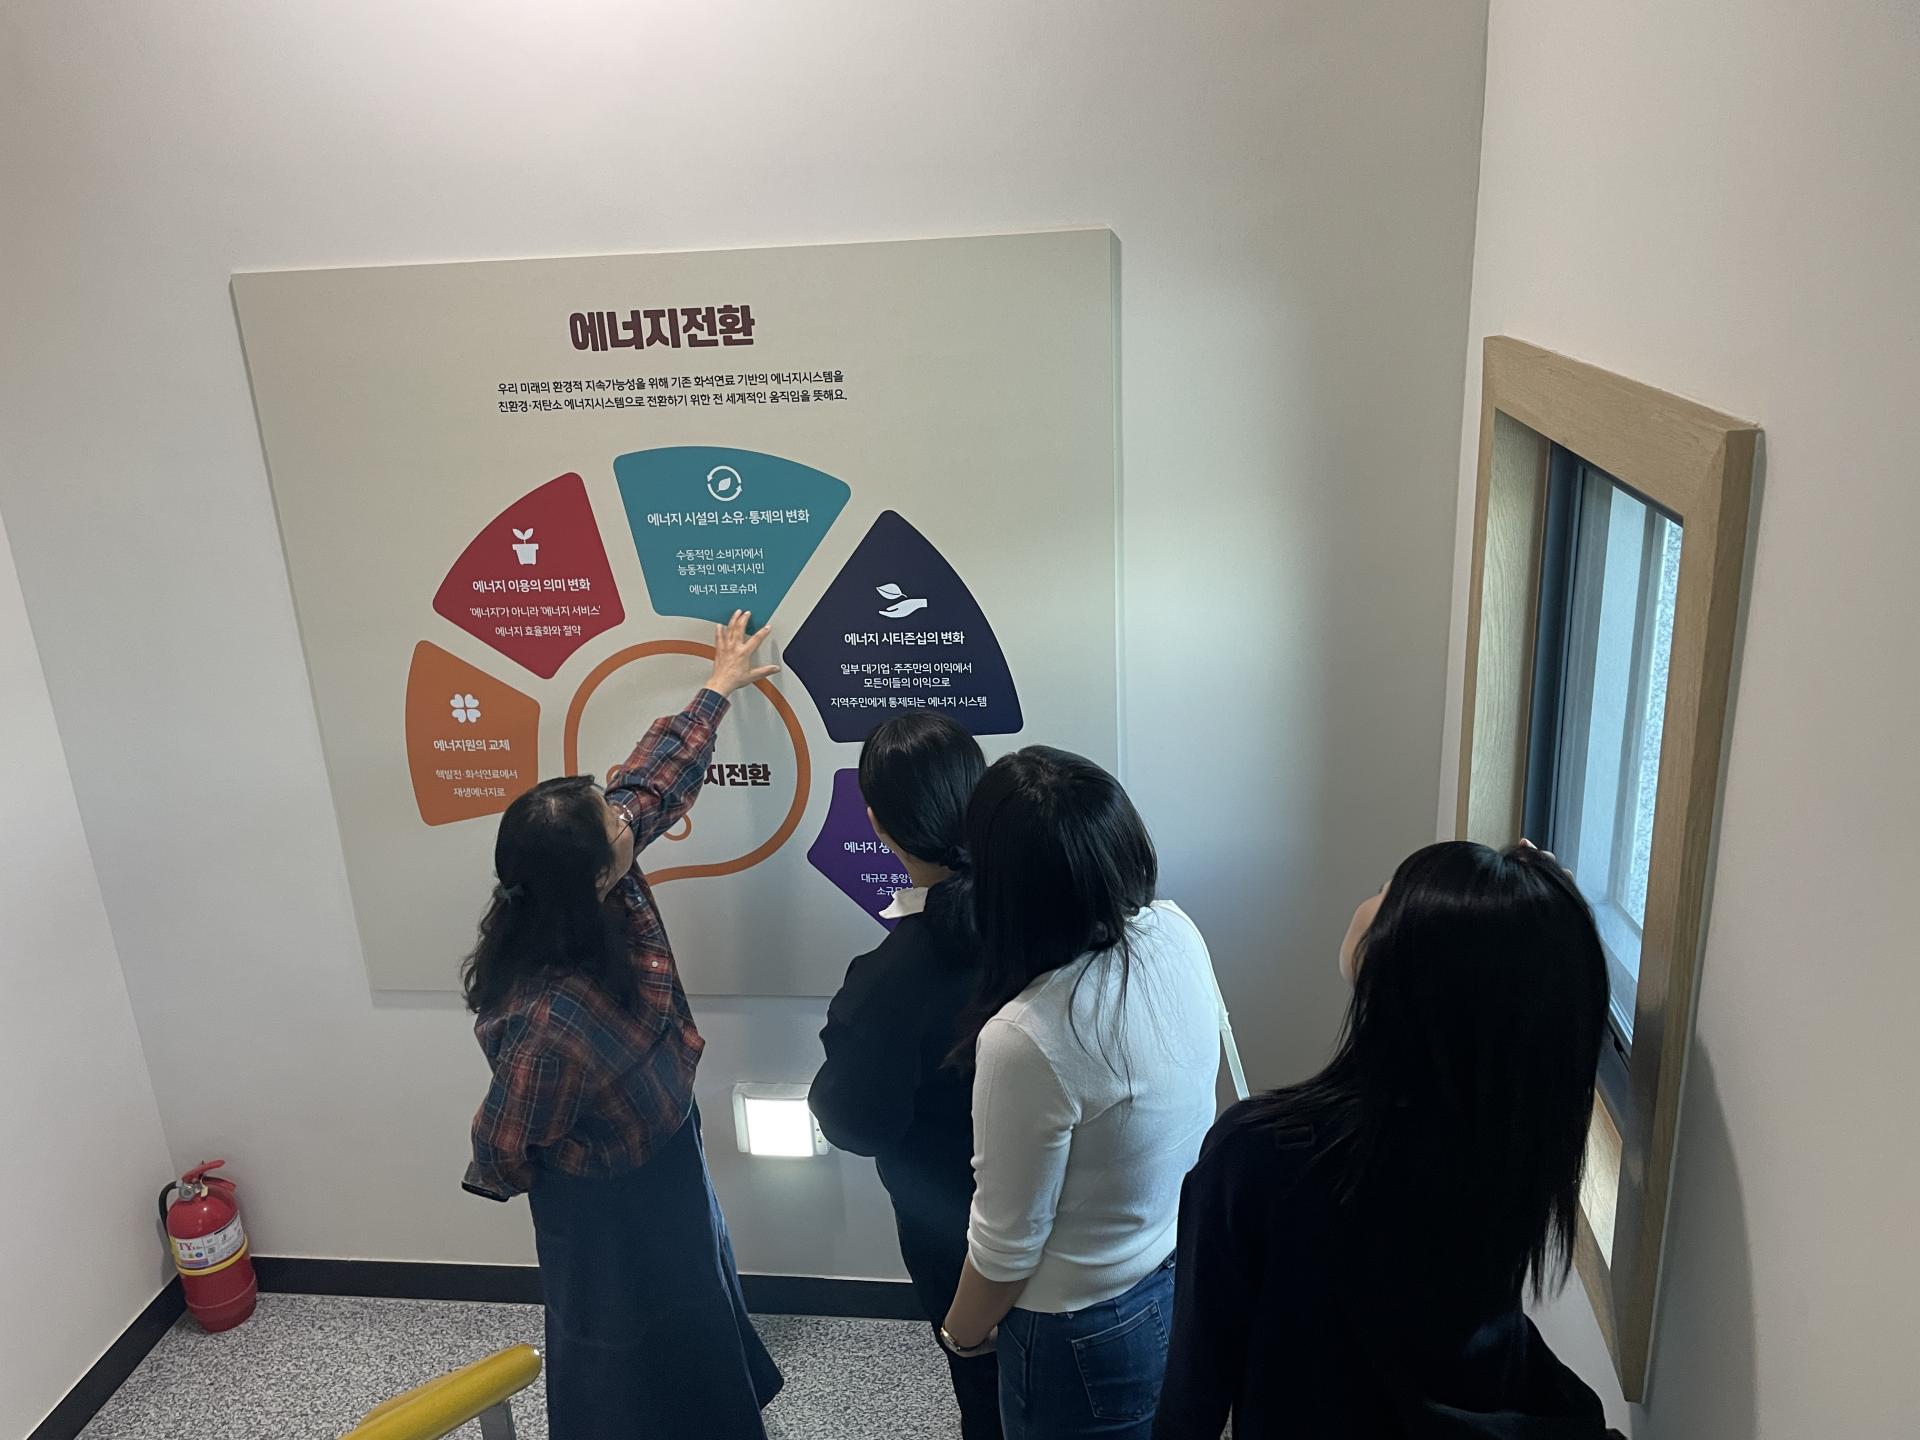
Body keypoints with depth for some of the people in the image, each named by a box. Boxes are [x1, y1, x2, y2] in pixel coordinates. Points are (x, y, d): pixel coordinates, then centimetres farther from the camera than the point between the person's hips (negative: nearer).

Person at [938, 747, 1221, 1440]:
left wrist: (963, 1330, -1)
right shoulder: (1177, 933, -16)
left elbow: (1007, 1244, -22)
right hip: (1192, 1275, 6)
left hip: (1091, 1334, -6)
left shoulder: (1026, 1039, -36)